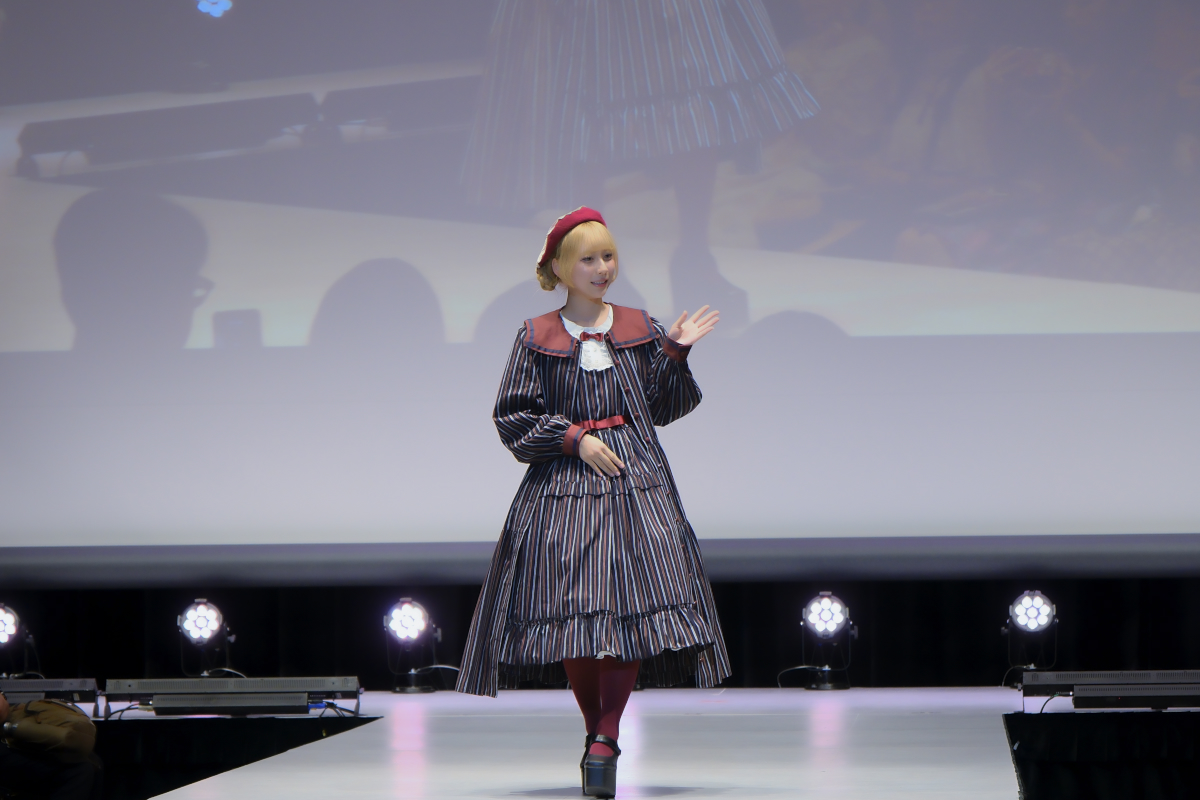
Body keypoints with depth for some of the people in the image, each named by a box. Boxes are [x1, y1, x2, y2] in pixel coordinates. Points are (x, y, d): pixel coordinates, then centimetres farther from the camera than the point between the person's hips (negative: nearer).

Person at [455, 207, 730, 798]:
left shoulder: (639, 329, 11)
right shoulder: (537, 339, 5)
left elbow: (664, 408, 11)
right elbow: (512, 420, 3)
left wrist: (674, 353, -2)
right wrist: (574, 439, -8)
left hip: (637, 482, 1)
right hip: (562, 484, -1)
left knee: (635, 604, -13)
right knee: (573, 610, -5)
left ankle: (606, 737, -11)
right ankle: (595, 730, 13)